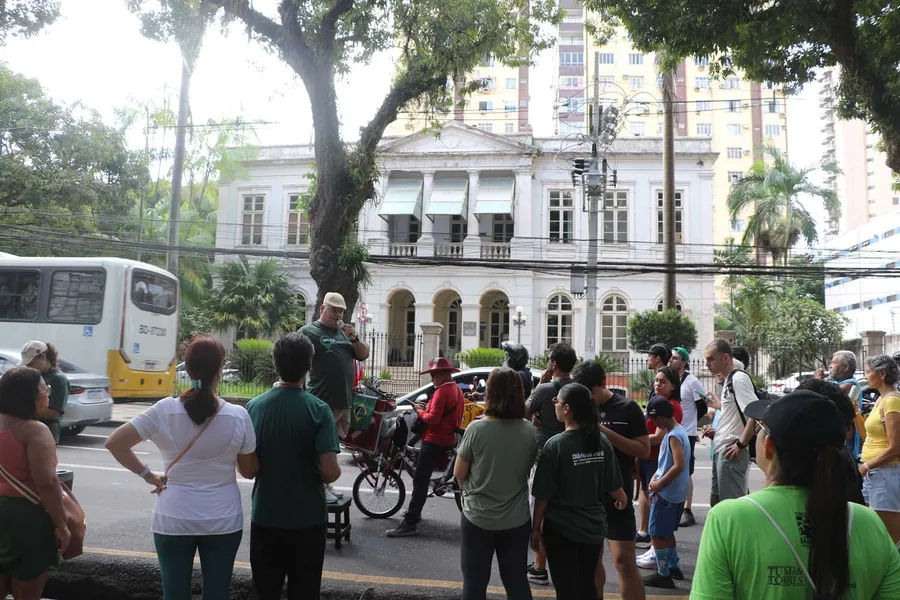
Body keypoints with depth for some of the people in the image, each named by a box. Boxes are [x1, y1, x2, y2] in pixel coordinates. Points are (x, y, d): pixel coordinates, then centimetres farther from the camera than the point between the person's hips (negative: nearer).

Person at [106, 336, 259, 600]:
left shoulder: (165, 410, -10)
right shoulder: (238, 415, -11)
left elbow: (114, 443, -5)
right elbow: (250, 471, -1)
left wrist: (147, 474, 2)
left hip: (174, 520, 1)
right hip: (223, 521, 0)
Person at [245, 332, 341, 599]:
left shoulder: (254, 406, -5)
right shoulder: (318, 409, -15)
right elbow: (330, 472, -19)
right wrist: (322, 477, 3)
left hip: (265, 517, 3)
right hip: (307, 519, -3)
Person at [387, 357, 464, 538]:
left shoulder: (442, 391, -19)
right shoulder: (457, 390, 13)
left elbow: (433, 419, -25)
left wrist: (420, 411, -7)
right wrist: (428, 407, 9)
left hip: (434, 441, -10)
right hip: (447, 440, 10)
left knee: (420, 481, -10)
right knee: (423, 479, 22)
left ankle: (410, 523, -10)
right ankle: (415, 512, 32)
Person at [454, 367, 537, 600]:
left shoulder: (476, 429, -18)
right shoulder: (529, 431, -9)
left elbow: (459, 474, -7)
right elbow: (528, 470, 6)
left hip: (478, 517, -2)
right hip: (517, 519, 3)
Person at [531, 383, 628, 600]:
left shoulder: (556, 445, -17)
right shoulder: (602, 441, -3)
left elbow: (543, 495, -15)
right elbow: (613, 486, 4)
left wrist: (536, 528, -3)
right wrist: (622, 499, 26)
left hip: (562, 529, -5)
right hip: (594, 526, 5)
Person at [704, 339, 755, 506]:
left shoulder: (739, 378, -16)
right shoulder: (729, 380, 13)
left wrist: (741, 444, -20)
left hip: (731, 452, -10)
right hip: (722, 450, 10)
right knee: (716, 501, 18)